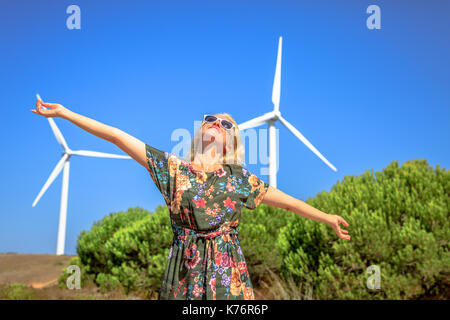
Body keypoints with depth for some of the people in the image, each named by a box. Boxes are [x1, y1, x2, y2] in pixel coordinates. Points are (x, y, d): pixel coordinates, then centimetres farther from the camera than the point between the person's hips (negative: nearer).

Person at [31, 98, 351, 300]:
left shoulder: (238, 177, 9)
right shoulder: (174, 168, 6)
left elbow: (286, 200, 15)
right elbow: (117, 136, 4)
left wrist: (327, 217, 17)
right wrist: (64, 113, 4)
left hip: (227, 271, 1)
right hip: (184, 270, 0)